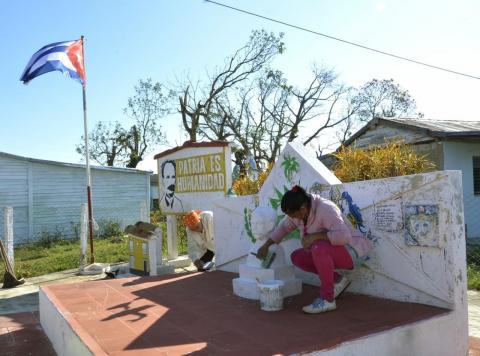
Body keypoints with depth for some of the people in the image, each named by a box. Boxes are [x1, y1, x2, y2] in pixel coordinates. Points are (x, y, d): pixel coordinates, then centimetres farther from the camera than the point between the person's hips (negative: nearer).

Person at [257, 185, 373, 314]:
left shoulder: (324, 210, -29)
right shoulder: (301, 209, -5)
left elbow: (343, 236, -40)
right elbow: (284, 226, 12)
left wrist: (315, 236, -34)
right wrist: (266, 245, 7)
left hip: (350, 251, -9)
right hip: (331, 253, 9)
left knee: (318, 249, -34)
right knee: (296, 257, 1)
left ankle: (327, 299, -21)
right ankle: (338, 280, 7)